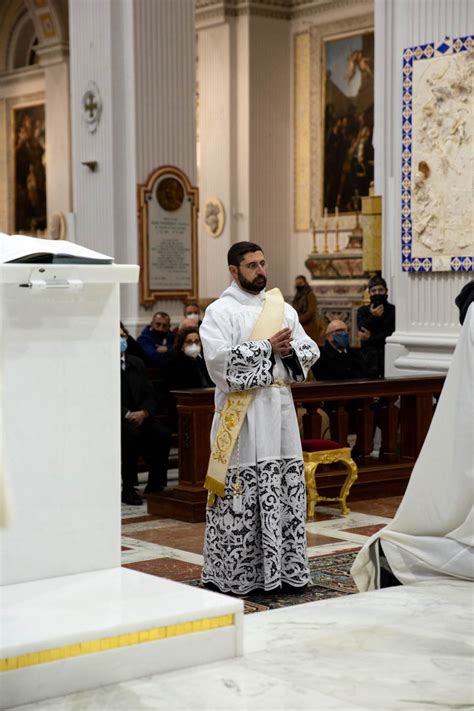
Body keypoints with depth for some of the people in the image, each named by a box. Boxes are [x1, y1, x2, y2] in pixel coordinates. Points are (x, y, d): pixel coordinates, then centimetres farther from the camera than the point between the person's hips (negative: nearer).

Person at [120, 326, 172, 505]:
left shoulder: (137, 364, 15)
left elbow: (150, 396, 13)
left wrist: (143, 412, -9)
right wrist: (127, 415, -21)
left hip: (139, 417, 5)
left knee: (163, 434, -23)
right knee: (130, 433, -36)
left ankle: (155, 486, -12)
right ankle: (128, 489, -25)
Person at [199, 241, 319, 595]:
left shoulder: (282, 308, 15)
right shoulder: (220, 311, -3)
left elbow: (311, 351, 13)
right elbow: (219, 357, -17)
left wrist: (290, 350, -8)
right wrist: (267, 347, -16)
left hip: (280, 407, 6)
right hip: (241, 411, -6)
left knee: (287, 487, 7)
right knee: (241, 492, -5)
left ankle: (284, 566, 16)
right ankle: (235, 573, 4)